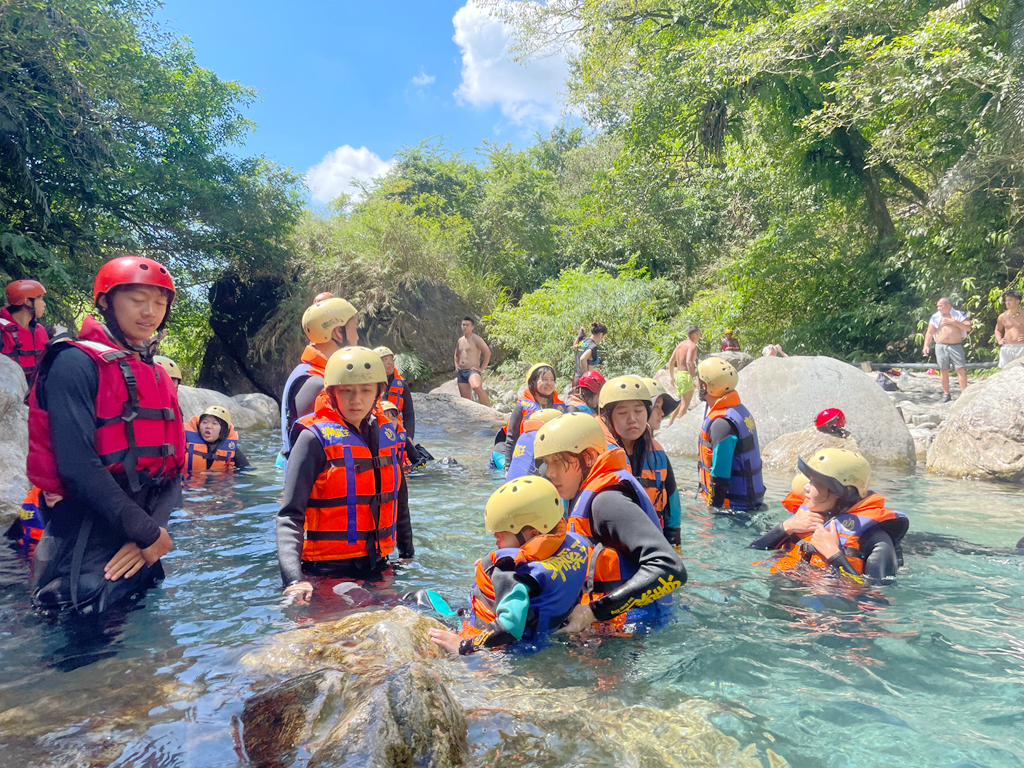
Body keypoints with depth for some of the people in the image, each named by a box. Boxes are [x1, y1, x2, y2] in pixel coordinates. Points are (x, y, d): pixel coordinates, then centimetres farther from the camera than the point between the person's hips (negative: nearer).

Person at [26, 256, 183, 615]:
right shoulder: (77, 364, -9)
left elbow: (172, 467, 8)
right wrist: (148, 532, -17)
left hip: (144, 550, 7)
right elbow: (77, 464, -20)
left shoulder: (158, 377, 12)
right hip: (89, 551, -7)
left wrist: (157, 529, -10)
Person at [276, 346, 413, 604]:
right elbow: (290, 515, -18)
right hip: (328, 573, -5)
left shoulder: (387, 435, 5)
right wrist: (294, 578, -30)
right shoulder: (316, 438, -12)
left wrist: (407, 554, 19)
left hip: (378, 565, 5)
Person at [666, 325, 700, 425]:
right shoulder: (692, 345, -11)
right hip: (686, 376, -9)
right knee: (685, 404, -3)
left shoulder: (680, 344, 15)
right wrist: (694, 378, -25)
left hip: (678, 375, 9)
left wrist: (672, 377, 25)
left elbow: (671, 361, 19)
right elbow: (689, 362, -25)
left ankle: (669, 424, 20)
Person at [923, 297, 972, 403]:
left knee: (961, 369, -7)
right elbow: (929, 332, 6)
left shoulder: (958, 314, 7)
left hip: (956, 346, -1)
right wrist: (926, 345, -6)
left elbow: (968, 328, -2)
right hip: (941, 346, 1)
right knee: (943, 370, 3)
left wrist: (953, 322, -11)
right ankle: (946, 394, 11)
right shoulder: (935, 317, 9)